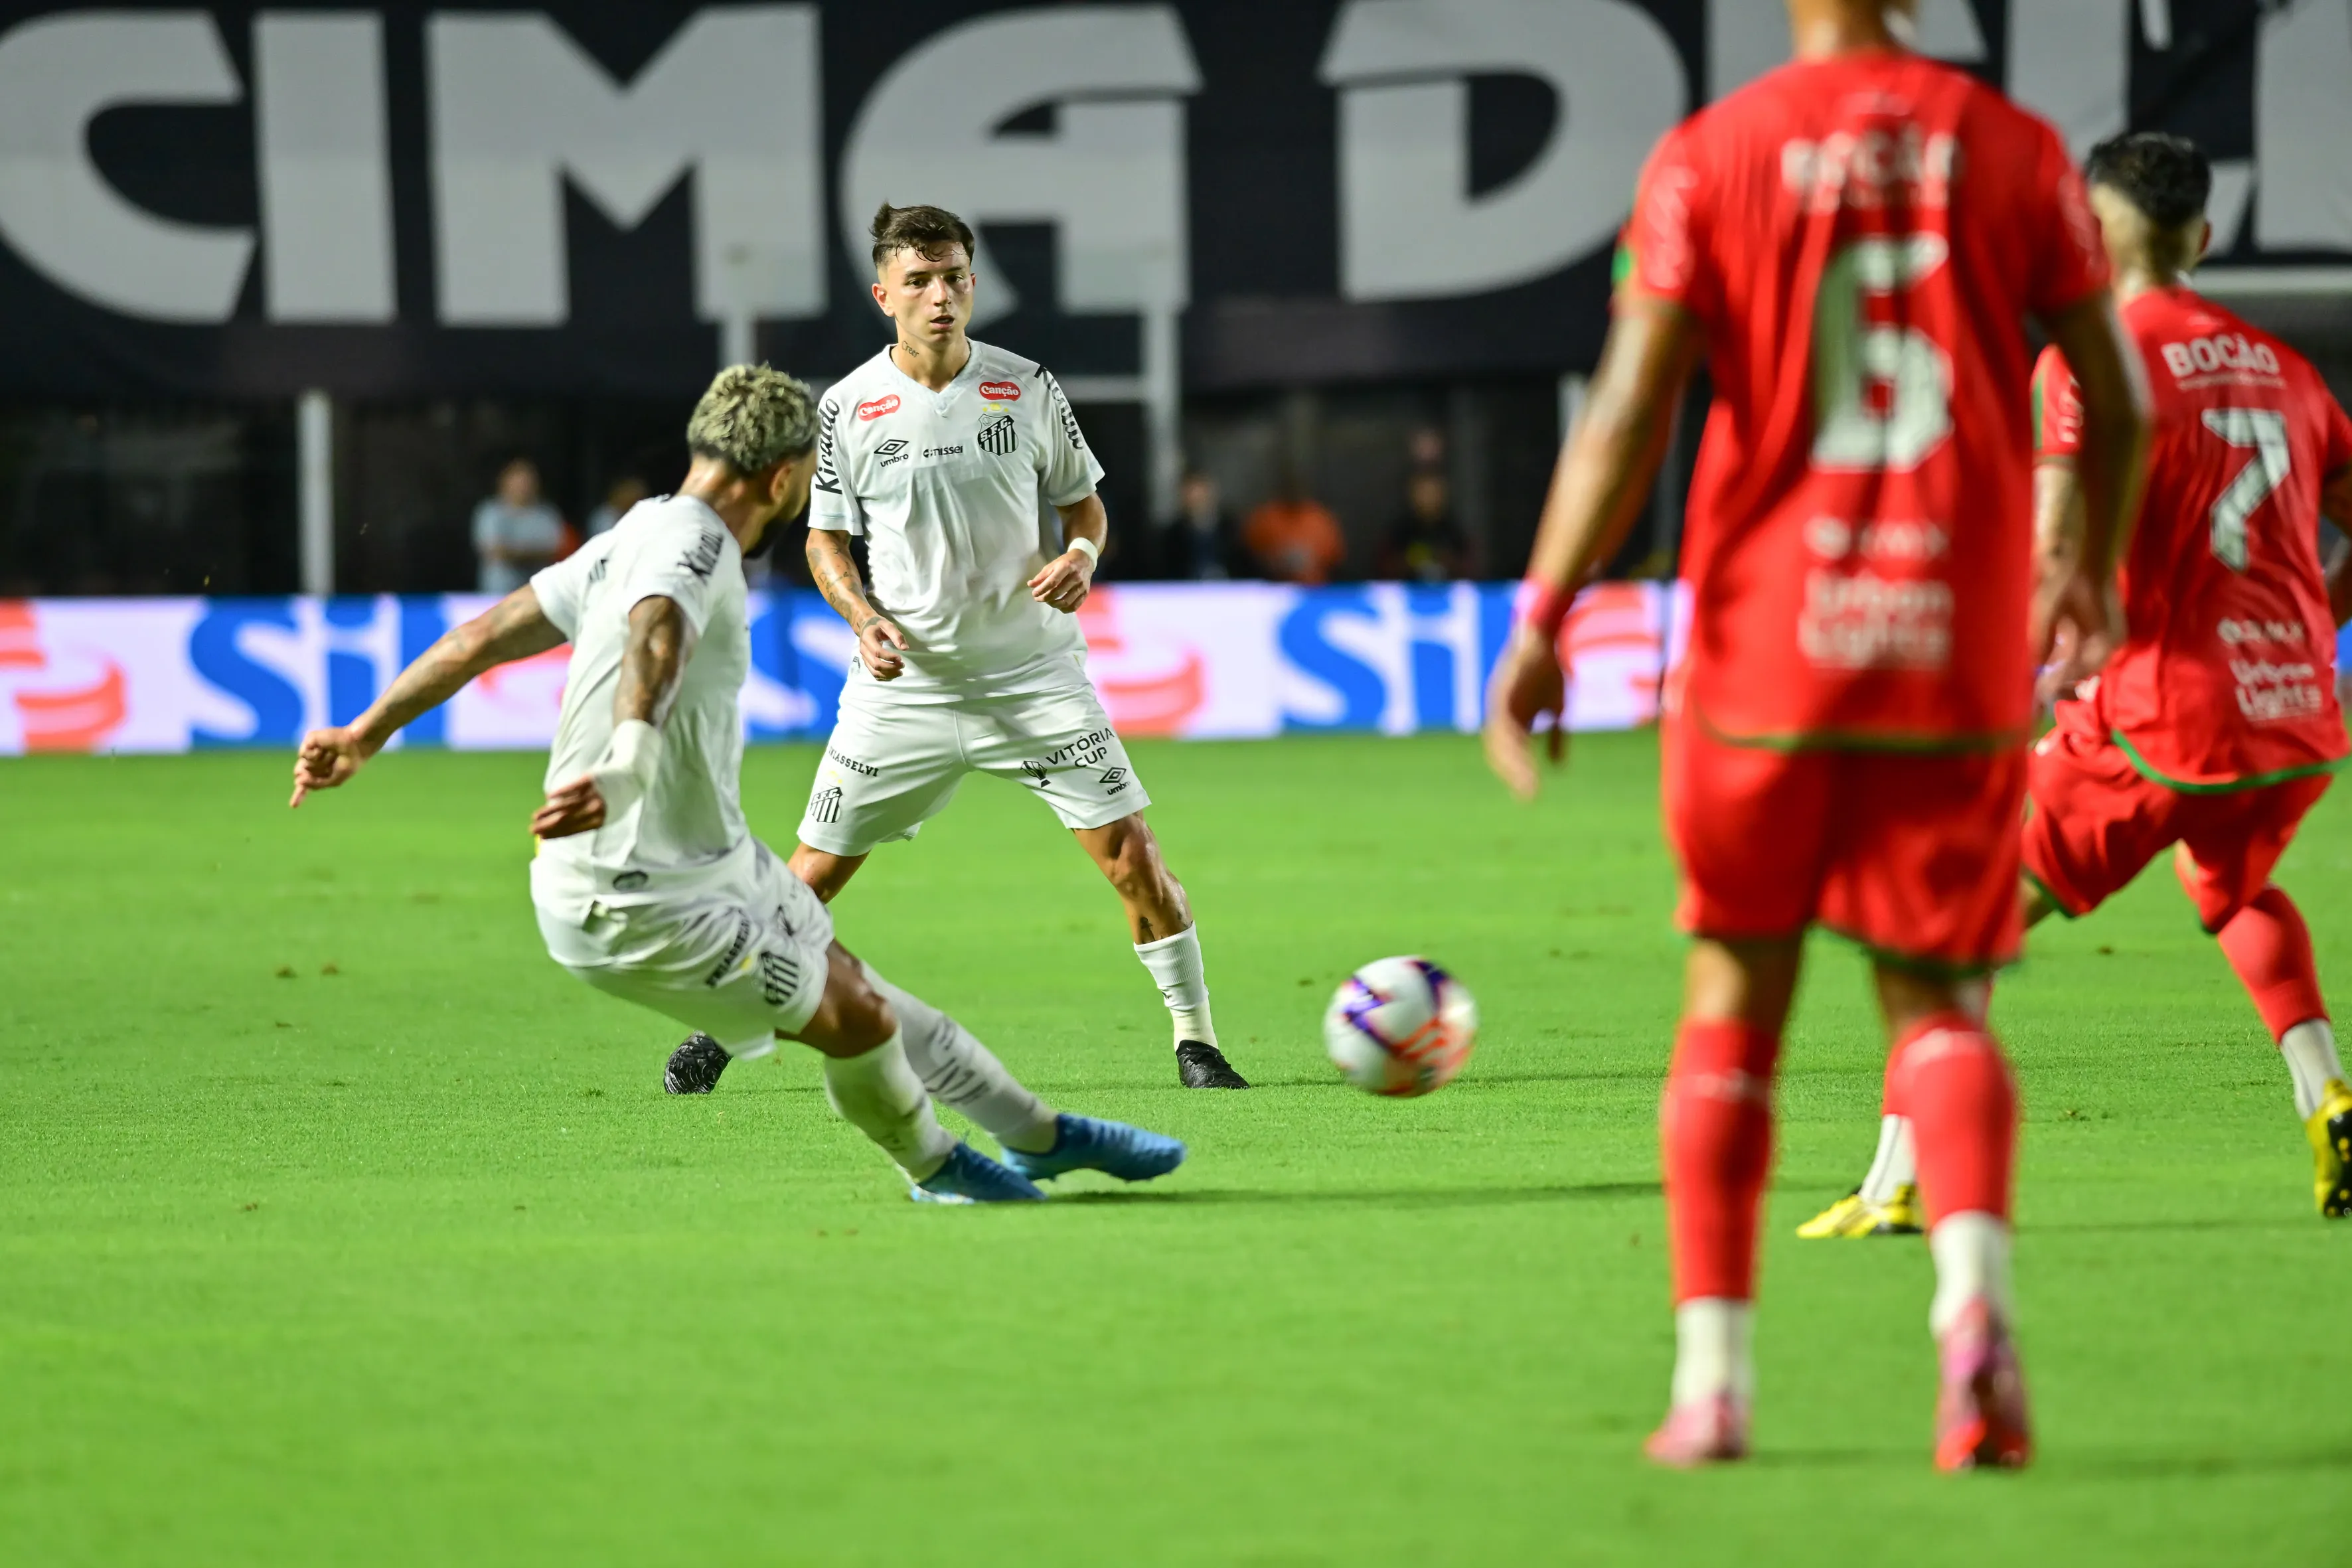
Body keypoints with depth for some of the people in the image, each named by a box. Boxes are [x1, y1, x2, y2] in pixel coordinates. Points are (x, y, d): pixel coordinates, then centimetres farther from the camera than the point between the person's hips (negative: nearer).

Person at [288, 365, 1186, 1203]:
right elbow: (655, 641, -45)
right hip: (634, 905, -10)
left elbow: (486, 635, 12)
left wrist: (366, 736, 18)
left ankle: (1040, 1134, 29)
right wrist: (626, 769, -64)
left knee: (847, 985, 18)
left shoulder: (638, 536, 8)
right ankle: (934, 1168, 26)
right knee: (856, 1023, -1)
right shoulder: (691, 546, -22)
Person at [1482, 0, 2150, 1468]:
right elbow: (2120, 403, 5)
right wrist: (2093, 577, 21)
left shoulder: (1711, 156, -2)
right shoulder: (2012, 148, 3)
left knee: (1735, 1003, 11)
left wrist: (1540, 621, -4)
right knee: (1935, 1002, 9)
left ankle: (1713, 1378, 7)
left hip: (1767, 642, -1)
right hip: (1959, 653, 1)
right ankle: (1974, 1289, -19)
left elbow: (1628, 415, -8)